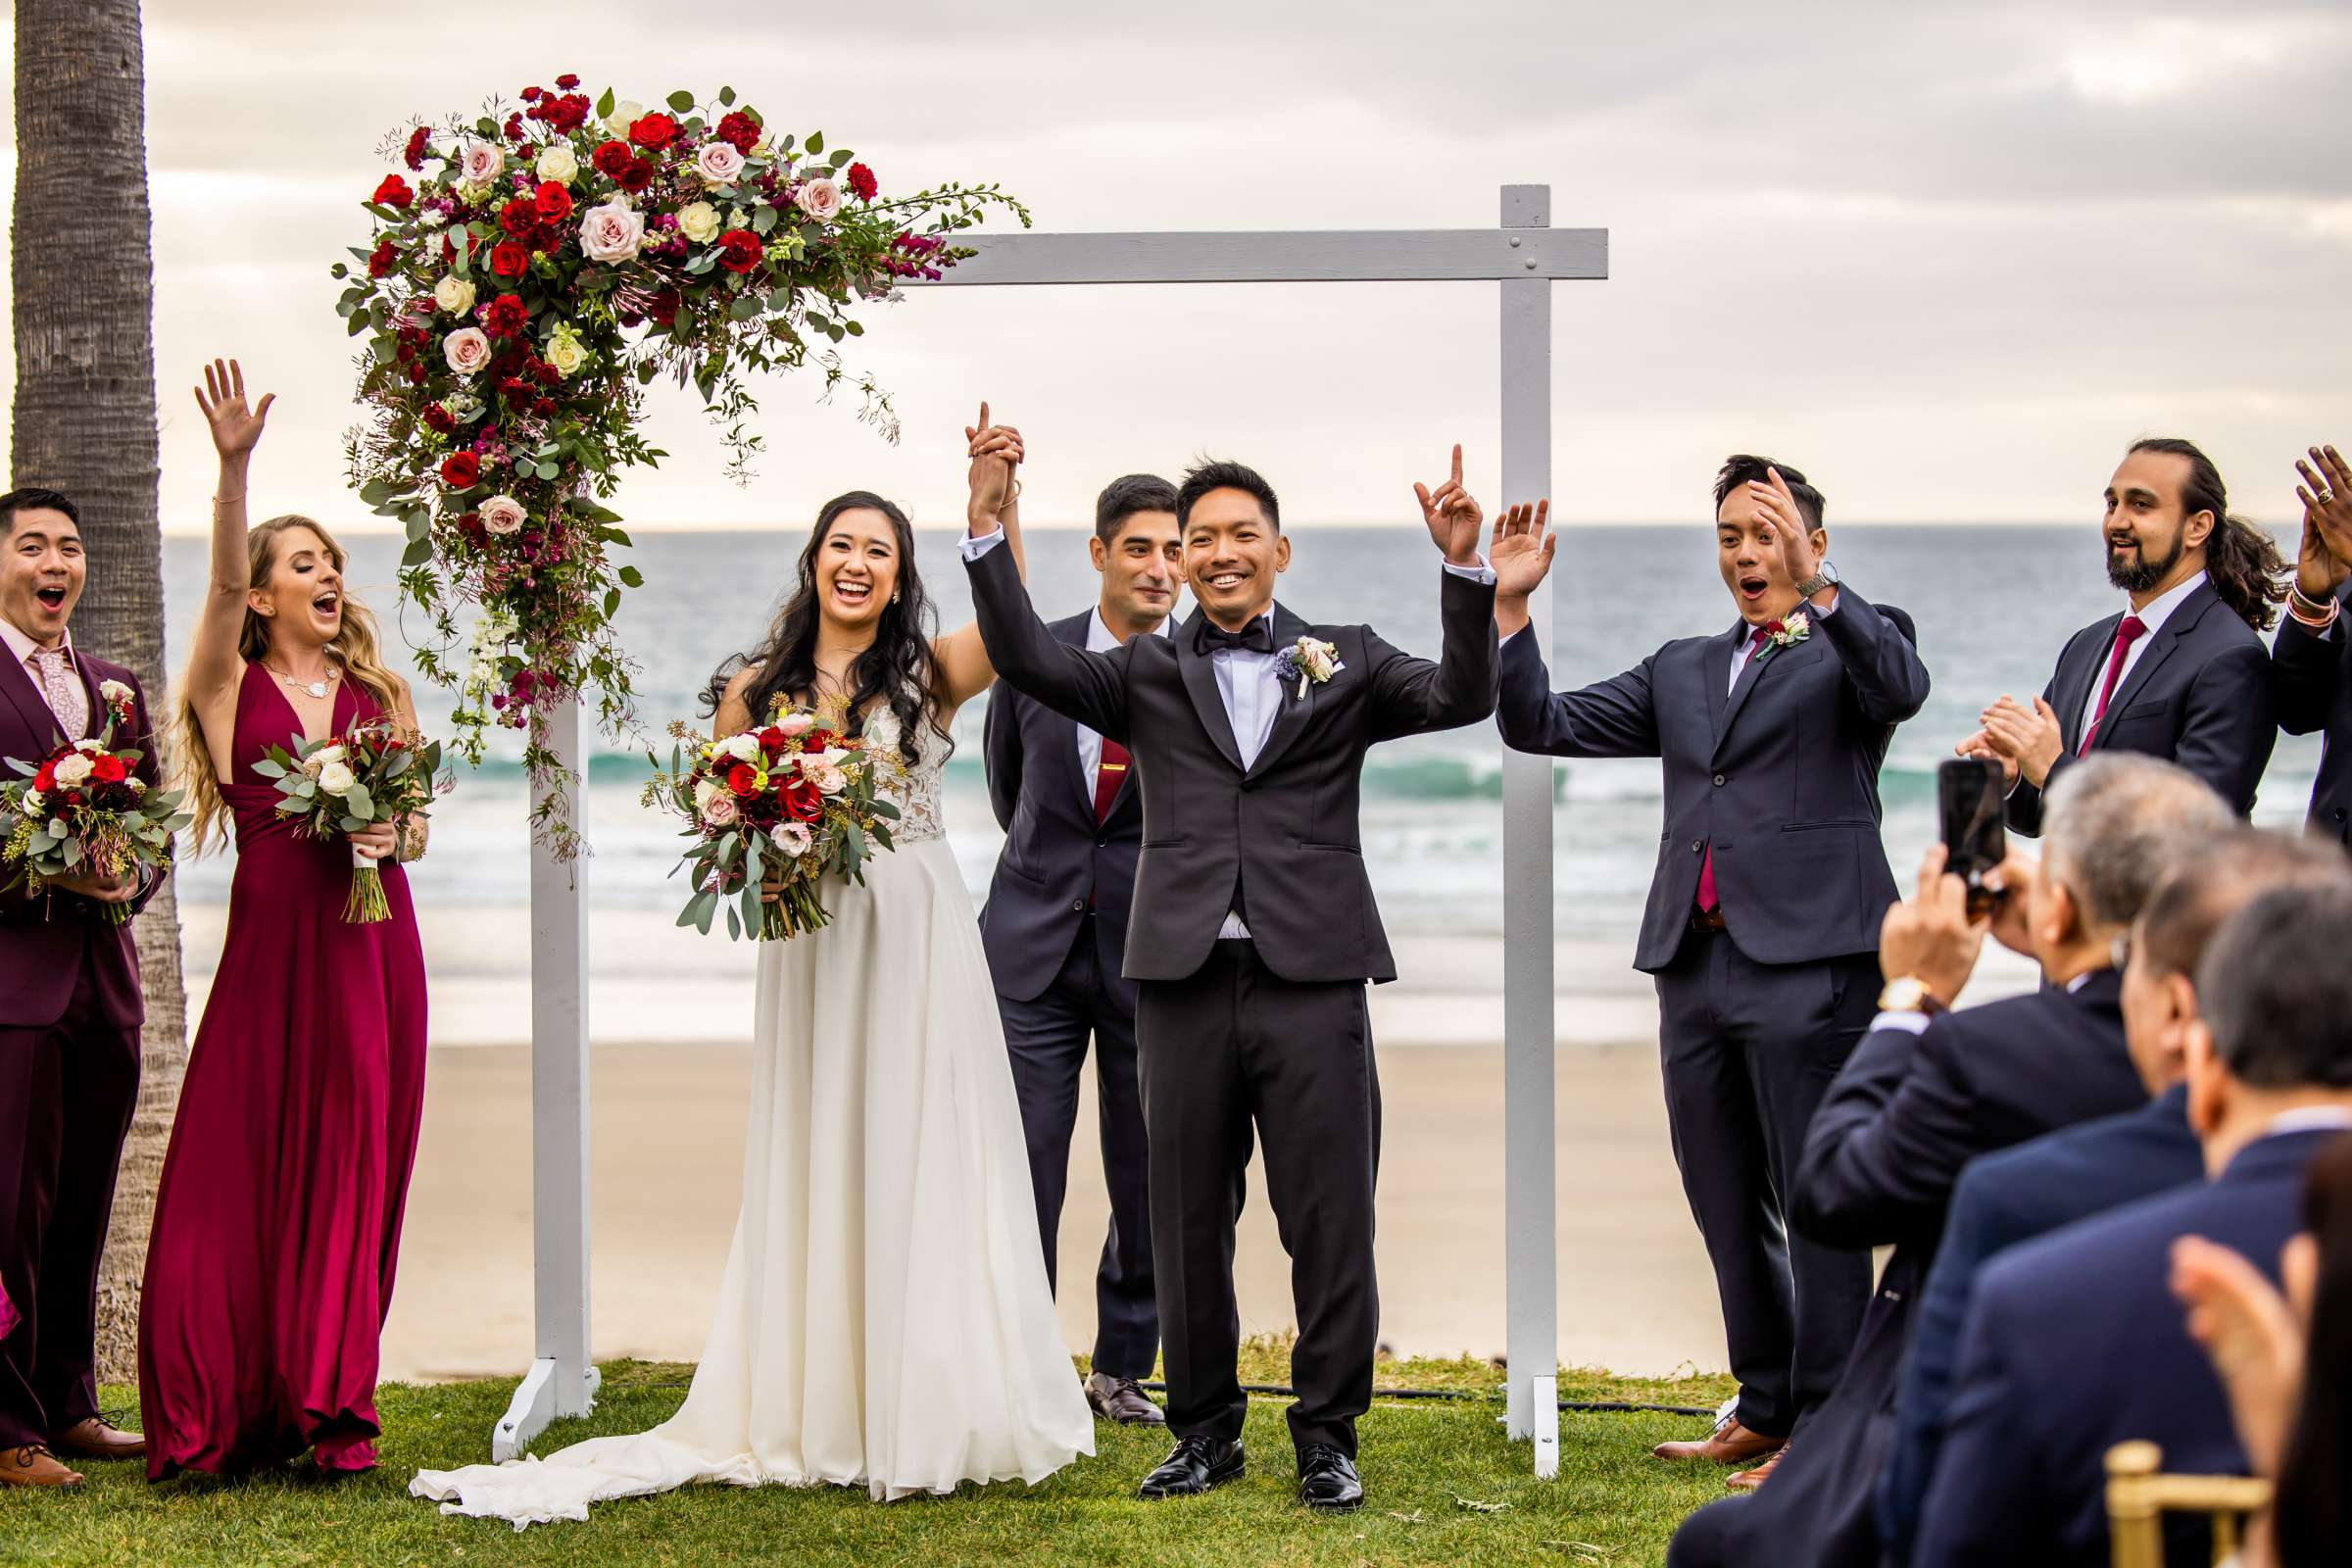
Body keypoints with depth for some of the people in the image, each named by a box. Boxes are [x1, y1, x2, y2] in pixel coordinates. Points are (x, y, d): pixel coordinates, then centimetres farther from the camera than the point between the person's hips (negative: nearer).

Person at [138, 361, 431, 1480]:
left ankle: (326, 1408, 7)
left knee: (352, 1175, 1)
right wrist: (234, 466, -29)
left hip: (373, 941, 3)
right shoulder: (231, 687, 5)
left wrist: (386, 833, -8)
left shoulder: (378, 696, 15)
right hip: (273, 935, -3)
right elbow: (221, 581, -14)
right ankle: (232, 1415, 0)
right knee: (244, 1168, -5)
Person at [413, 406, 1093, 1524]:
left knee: (919, 1162, -1)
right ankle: (821, 1420, 10)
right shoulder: (756, 689, 8)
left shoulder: (928, 674, 1)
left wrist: (994, 503, -33)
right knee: (812, 1168, 4)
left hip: (917, 940, -2)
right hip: (808, 944, 2)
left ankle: (929, 1417, 8)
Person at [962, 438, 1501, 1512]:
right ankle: (1206, 1431, 19)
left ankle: (1327, 1436, 10)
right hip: (1186, 980, 1)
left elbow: (1463, 697, -2)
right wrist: (987, 531, -11)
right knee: (1188, 1221, 8)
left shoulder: (1346, 663, 10)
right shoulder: (1149, 674, 12)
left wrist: (1464, 567, -15)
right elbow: (1028, 660, 0)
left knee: (1330, 1221, 0)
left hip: (1311, 979, -1)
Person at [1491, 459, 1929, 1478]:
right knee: (1728, 1212, 13)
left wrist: (1814, 586, -31)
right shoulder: (1682, 670, 20)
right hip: (1696, 963, 6)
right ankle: (1765, 1408, 24)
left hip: (1807, 962, -6)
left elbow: (1901, 688, -20)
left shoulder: (1853, 641, 4)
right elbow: (1543, 726, 15)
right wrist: (1510, 606, 3)